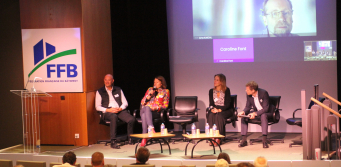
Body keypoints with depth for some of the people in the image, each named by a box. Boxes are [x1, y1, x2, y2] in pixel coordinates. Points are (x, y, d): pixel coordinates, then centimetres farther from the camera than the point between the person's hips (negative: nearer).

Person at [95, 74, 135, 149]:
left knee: (132, 119, -27)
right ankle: (113, 142, -41)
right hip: (108, 112, -3)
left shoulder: (118, 90, 21)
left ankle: (130, 138, -2)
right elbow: (98, 107, 4)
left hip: (120, 110, 3)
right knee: (114, 117, -41)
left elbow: (125, 103, 17)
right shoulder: (100, 92, 12)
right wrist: (108, 110, -12)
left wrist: (120, 108, -6)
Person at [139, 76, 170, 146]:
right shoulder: (150, 89, 25)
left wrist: (156, 107, -10)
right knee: (146, 108, -38)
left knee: (144, 114, -38)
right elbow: (142, 102, 20)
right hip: (144, 110, 3)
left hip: (155, 112, -3)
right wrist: (149, 95, 3)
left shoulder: (165, 91, 16)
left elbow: (165, 105, 9)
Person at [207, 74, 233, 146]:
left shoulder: (226, 90, -5)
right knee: (211, 115, -30)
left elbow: (227, 104, -10)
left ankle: (218, 138, -32)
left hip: (225, 110, -3)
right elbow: (211, 103, 6)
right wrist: (212, 109, -17)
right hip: (215, 109, 3)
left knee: (219, 116, -34)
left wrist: (219, 110, -24)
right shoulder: (211, 91, 8)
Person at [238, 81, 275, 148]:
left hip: (266, 113, -6)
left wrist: (255, 113, -38)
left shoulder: (263, 93, -25)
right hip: (256, 112, 6)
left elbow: (265, 108, -26)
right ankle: (244, 140, -13)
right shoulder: (248, 95, -8)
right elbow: (248, 107, 0)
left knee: (263, 116, -39)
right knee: (244, 117, -16)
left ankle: (264, 141, -38)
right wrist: (243, 112, -22)